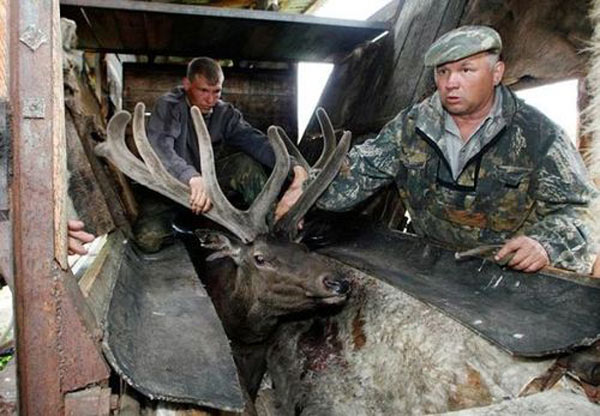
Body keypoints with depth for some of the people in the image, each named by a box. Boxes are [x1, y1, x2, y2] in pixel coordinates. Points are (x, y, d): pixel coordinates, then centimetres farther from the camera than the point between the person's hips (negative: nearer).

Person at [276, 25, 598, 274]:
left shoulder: (536, 133, -7)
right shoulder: (411, 126, -1)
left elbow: (574, 206, -3)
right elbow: (360, 169, -4)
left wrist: (544, 243, -25)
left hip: (513, 269, -1)